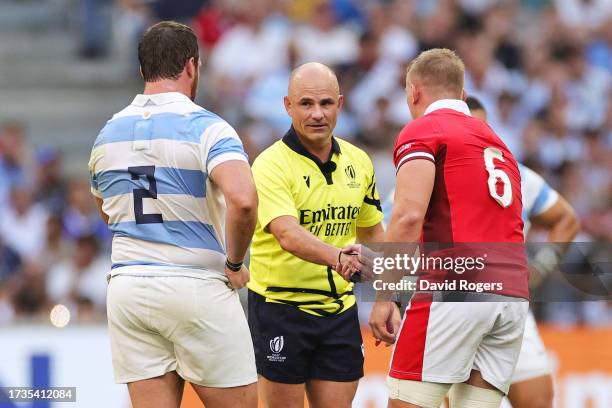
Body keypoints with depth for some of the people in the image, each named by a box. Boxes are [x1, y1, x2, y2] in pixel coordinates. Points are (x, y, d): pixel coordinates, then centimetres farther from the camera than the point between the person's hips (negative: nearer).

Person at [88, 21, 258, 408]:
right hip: (197, 288, -5)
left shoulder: (109, 133, 10)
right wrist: (234, 263, -11)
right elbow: (243, 200, -25)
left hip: (127, 289, 5)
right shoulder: (206, 128, -10)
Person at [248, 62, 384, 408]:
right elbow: (288, 234, -31)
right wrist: (336, 257, -48)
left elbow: (372, 232, 19)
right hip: (281, 310, -5)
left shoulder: (359, 162, 6)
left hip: (340, 311, 5)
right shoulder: (271, 165, -15)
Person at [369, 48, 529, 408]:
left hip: (455, 289, -7)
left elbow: (409, 215, -11)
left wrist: (384, 297, -9)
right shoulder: (495, 142, 25)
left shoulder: (423, 131, 2)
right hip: (513, 296, 7)